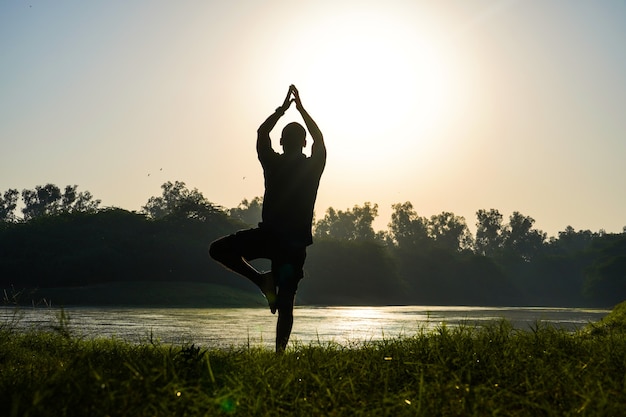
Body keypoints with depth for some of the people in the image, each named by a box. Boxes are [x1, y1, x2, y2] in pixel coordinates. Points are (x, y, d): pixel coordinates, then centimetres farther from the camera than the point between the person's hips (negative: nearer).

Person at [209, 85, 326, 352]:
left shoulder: (272, 164, -1)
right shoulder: (313, 166, 3)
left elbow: (261, 133, 16)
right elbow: (319, 138, 22)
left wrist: (283, 107, 23)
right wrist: (300, 108, 28)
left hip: (267, 235, -3)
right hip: (296, 241, 3)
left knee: (219, 249, 12)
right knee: (286, 303, 7)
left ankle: (263, 280, -1)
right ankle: (280, 351, 1)